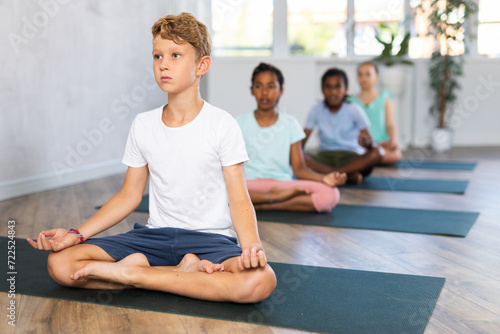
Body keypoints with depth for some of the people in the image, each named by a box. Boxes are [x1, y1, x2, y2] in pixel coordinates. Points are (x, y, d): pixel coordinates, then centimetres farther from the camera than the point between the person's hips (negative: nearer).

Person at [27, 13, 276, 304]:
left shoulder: (222, 125, -6)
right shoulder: (143, 125, 6)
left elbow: (239, 200, -9)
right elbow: (130, 195, 11)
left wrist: (252, 246, -29)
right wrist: (77, 234, 0)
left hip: (210, 237, -3)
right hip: (155, 235, 3)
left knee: (261, 281, -36)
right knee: (60, 263, -15)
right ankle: (186, 272, -14)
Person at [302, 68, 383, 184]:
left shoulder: (354, 110, -3)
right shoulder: (316, 111, 1)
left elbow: (370, 141, -9)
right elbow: (302, 140, -1)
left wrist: (368, 143, -33)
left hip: (351, 157, -1)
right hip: (325, 157, 1)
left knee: (378, 153, -31)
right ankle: (348, 175, -34)